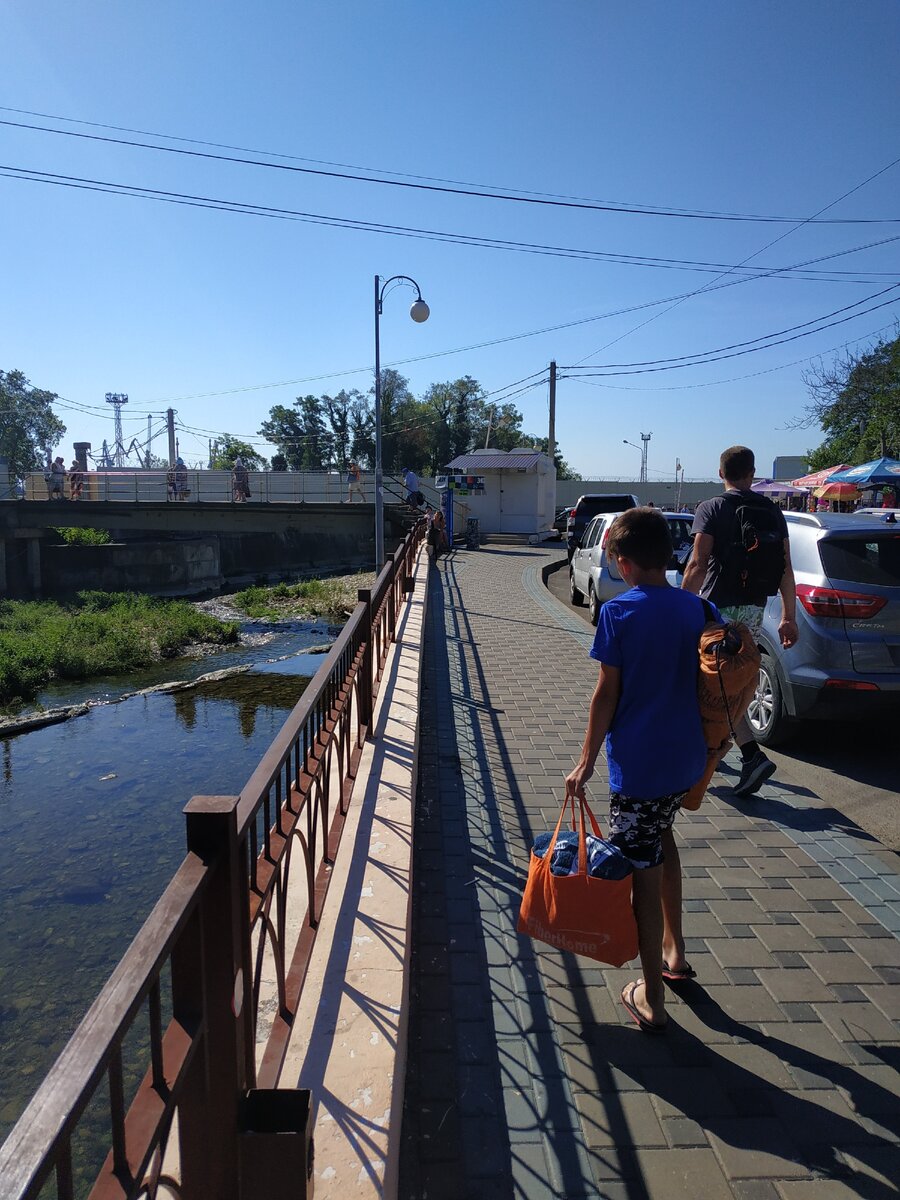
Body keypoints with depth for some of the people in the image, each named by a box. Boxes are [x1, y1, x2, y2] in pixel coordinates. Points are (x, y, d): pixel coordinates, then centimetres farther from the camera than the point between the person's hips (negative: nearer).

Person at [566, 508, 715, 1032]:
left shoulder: (619, 612, -14)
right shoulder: (698, 608, 1)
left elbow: (607, 694, -12)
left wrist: (587, 762, -4)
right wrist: (712, 739, 22)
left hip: (639, 763, -6)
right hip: (687, 755, 6)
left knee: (643, 875, 5)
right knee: (662, 838, 29)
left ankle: (653, 999, 17)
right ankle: (674, 950, 40)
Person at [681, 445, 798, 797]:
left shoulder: (711, 509, -7)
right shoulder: (772, 512, 8)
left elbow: (697, 564, -16)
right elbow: (785, 570, 5)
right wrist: (789, 617, 10)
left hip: (719, 606, -6)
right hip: (754, 608, 6)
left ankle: (753, 755, -3)